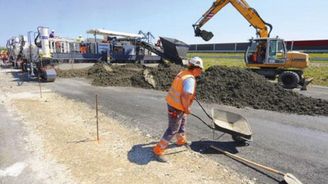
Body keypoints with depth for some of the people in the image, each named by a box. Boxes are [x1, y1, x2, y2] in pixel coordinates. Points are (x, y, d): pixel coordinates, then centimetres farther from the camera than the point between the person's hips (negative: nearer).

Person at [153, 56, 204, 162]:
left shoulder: (183, 73, 3)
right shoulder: (190, 79, -26)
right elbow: (186, 96, -35)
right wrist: (187, 109, -18)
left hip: (172, 102, 10)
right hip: (176, 108, -10)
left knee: (182, 122, 28)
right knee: (173, 130, 2)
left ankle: (181, 140, 51)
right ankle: (158, 150, 11)